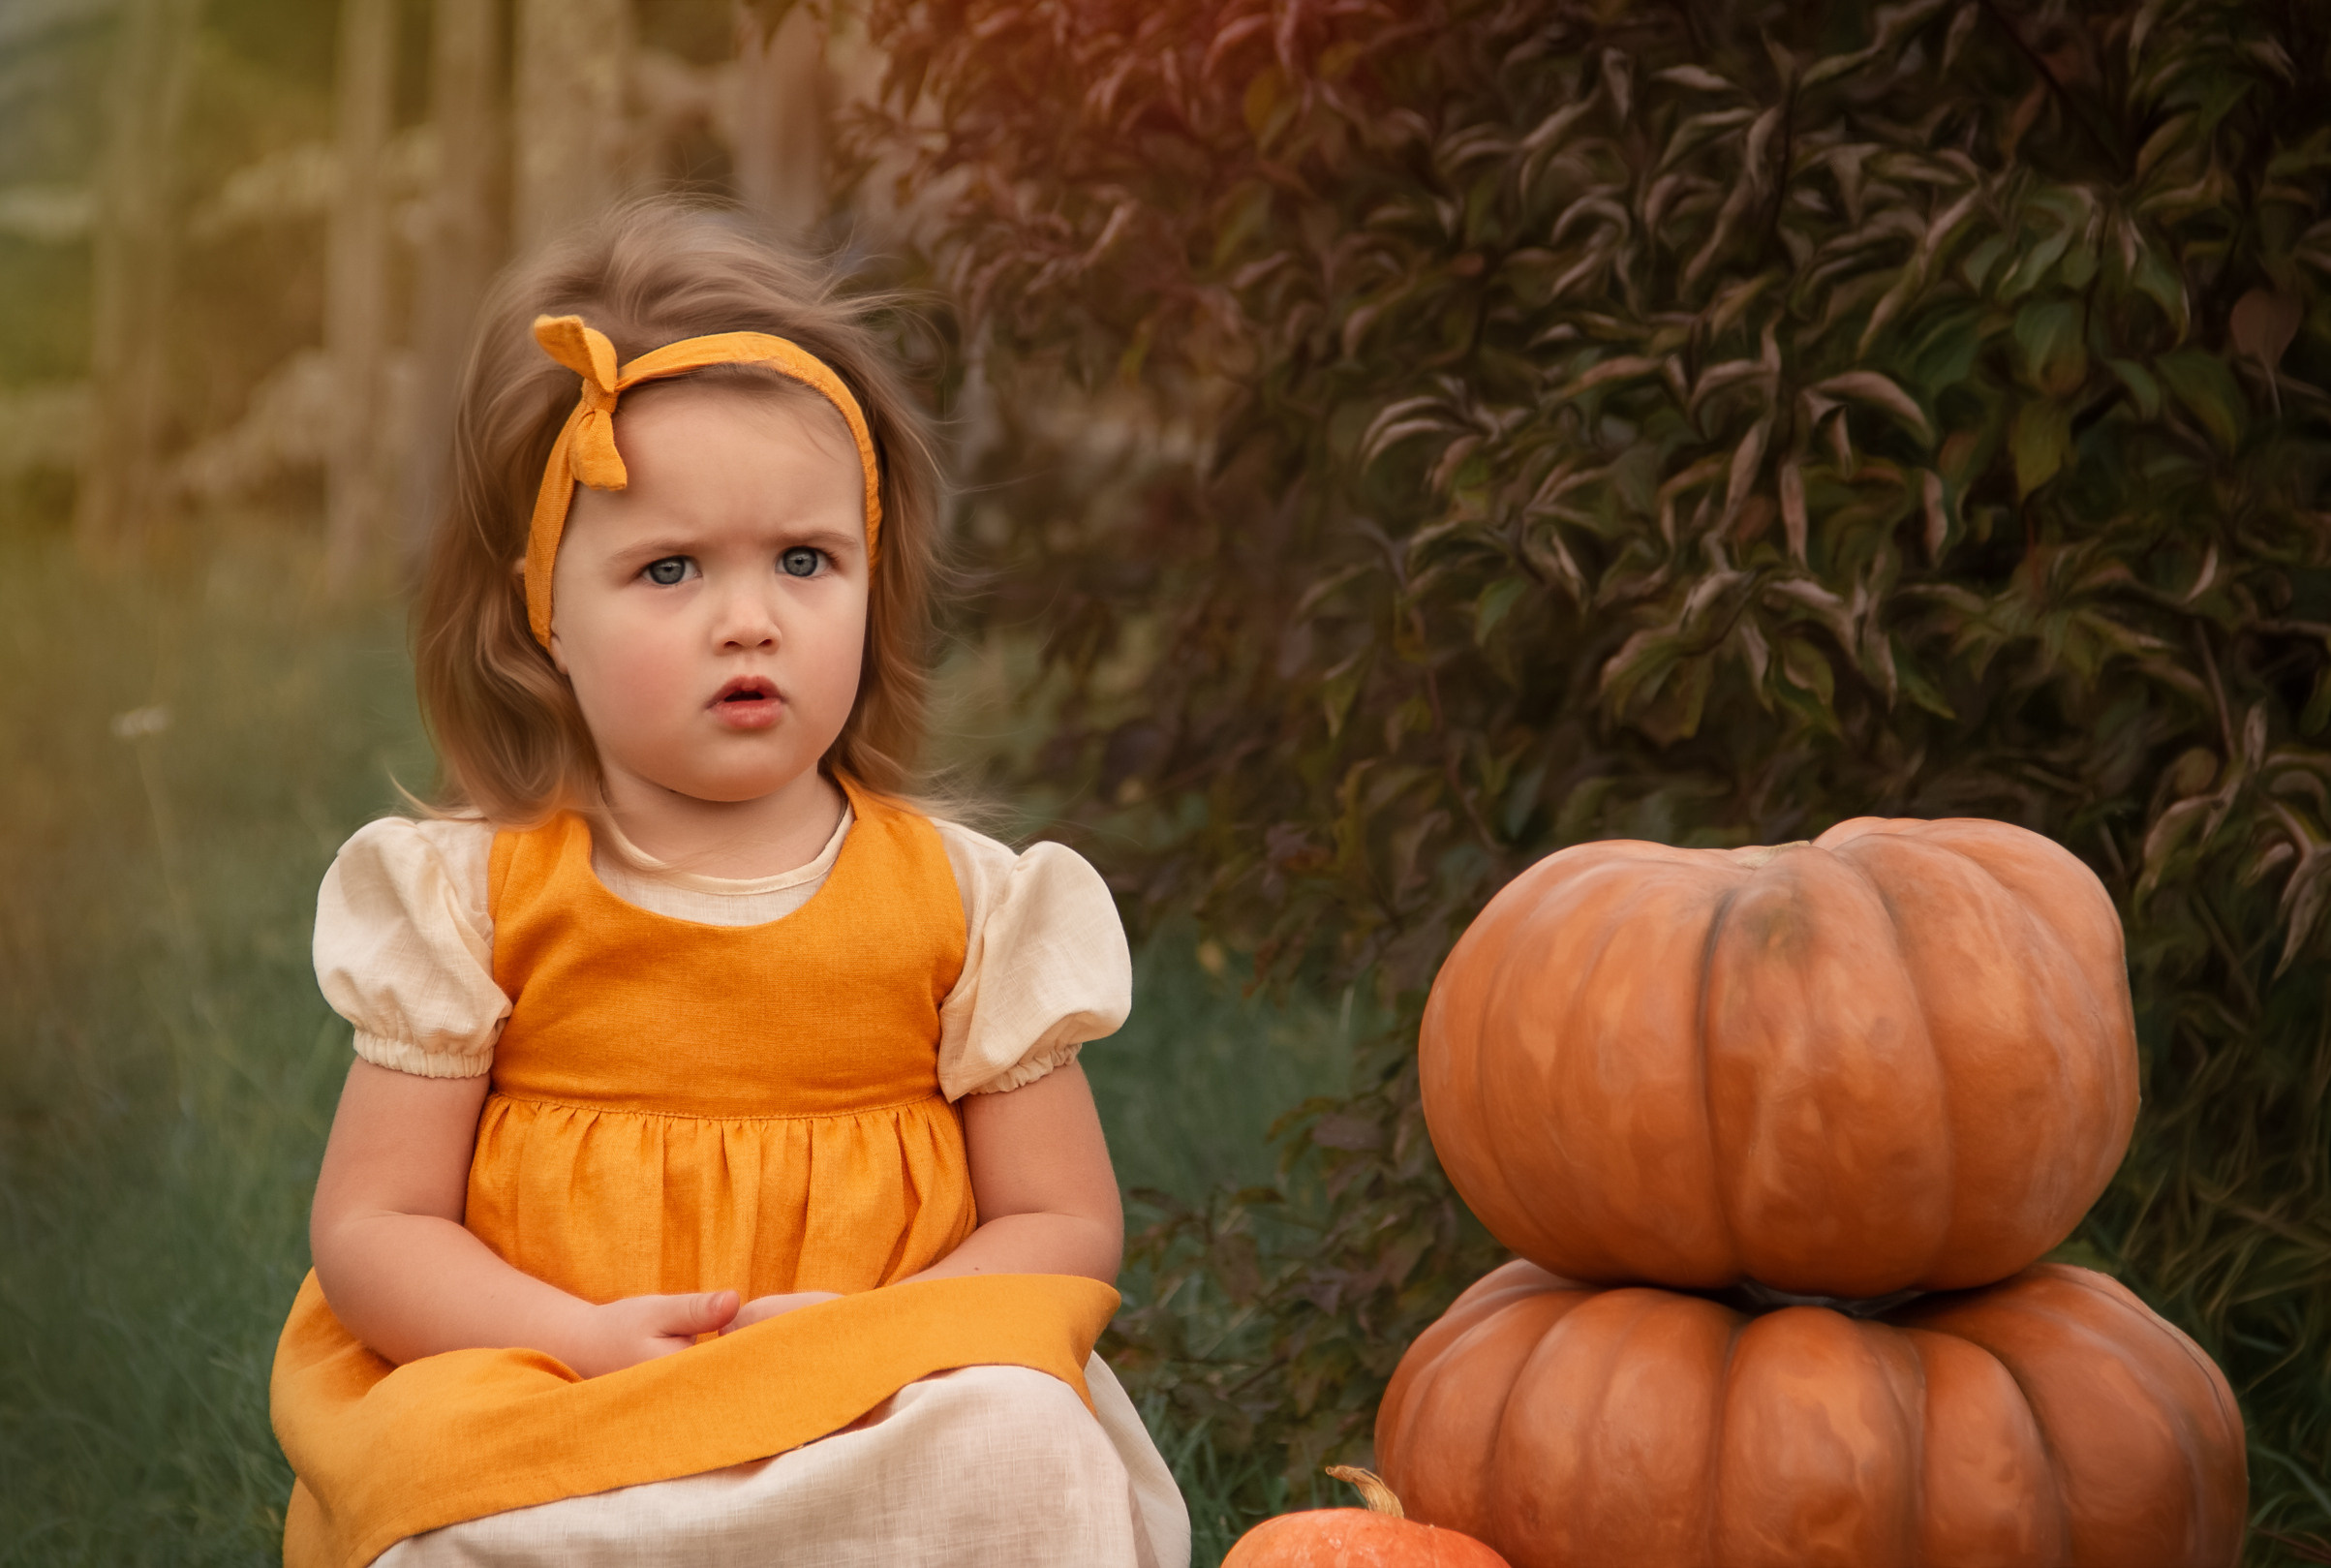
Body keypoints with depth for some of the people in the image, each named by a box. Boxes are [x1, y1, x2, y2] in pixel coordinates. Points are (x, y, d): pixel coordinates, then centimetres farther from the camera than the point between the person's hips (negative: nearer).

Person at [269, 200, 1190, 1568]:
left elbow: (1067, 1229, 6)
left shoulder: (966, 902, 3)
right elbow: (371, 1226, 3)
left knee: (1022, 1446, -31)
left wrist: (871, 1340, -14)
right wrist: (585, 1343, -16)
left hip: (884, 1418, 1)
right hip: (533, 1392, 0)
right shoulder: (472, 895, 2)